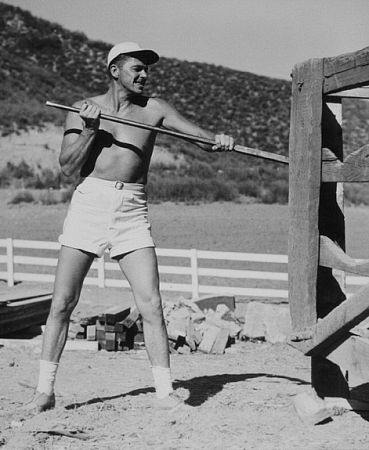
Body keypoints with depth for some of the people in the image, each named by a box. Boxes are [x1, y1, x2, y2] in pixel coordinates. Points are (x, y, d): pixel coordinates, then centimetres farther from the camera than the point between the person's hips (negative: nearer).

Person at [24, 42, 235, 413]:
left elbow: (200, 137, -3)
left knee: (151, 304, -6)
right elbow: (68, 167, 2)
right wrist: (90, 129, -9)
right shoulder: (84, 109, 7)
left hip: (132, 212, 0)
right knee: (62, 302, 0)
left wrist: (219, 140, -24)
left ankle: (164, 391, 2)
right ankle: (44, 391, 9)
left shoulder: (153, 109, 8)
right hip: (88, 204, 0)